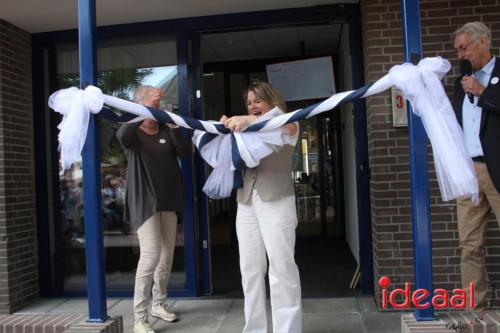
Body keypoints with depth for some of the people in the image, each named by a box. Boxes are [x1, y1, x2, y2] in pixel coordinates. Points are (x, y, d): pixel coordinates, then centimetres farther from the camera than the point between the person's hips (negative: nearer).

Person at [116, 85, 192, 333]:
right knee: (151, 256, -16)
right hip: (144, 202, -5)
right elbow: (122, 135, -27)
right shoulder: (133, 132, -3)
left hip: (168, 201, 5)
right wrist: (145, 108, -32)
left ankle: (158, 304, 29)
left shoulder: (165, 131, 8)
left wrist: (173, 127, -15)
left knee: (167, 257, 11)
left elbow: (186, 152, -4)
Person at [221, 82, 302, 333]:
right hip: (246, 203, 5)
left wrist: (251, 121, -26)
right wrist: (225, 128, -7)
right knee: (250, 269, 7)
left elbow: (291, 128, -17)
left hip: (276, 201, -4)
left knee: (281, 267, -3)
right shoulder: (245, 130, 18)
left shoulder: (284, 124, 7)